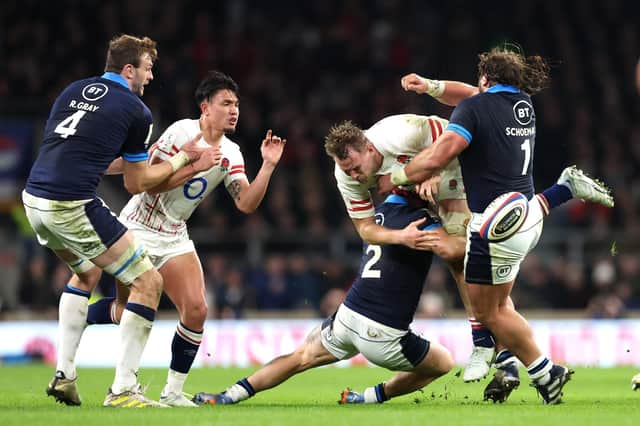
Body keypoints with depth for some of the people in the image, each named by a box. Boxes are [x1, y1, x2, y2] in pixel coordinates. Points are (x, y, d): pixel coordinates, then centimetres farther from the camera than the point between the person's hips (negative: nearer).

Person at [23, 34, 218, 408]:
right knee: (148, 282, 3)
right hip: (73, 208, -8)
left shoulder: (74, 91, 19)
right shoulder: (137, 112, 0)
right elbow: (137, 184, 8)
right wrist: (184, 160, 20)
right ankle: (123, 390, -3)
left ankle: (64, 375, 26)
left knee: (87, 271, 34)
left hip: (35, 200, 8)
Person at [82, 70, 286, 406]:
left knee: (196, 310, -9)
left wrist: (268, 166, -15)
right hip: (138, 230, -6)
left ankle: (173, 391, 1)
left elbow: (246, 203, -5)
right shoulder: (182, 132, -15)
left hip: (174, 238, 6)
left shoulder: (230, 154, 3)